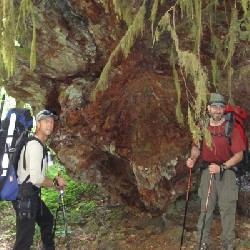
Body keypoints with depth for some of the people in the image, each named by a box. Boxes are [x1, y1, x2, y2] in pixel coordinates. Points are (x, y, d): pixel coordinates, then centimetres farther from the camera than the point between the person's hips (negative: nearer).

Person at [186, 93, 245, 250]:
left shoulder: (232, 127, -10)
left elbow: (239, 155, -10)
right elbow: (197, 147, 14)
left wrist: (221, 167, -21)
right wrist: (193, 158, -7)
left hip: (227, 172, -3)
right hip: (207, 171, 3)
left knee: (227, 209, 3)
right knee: (205, 209, 9)